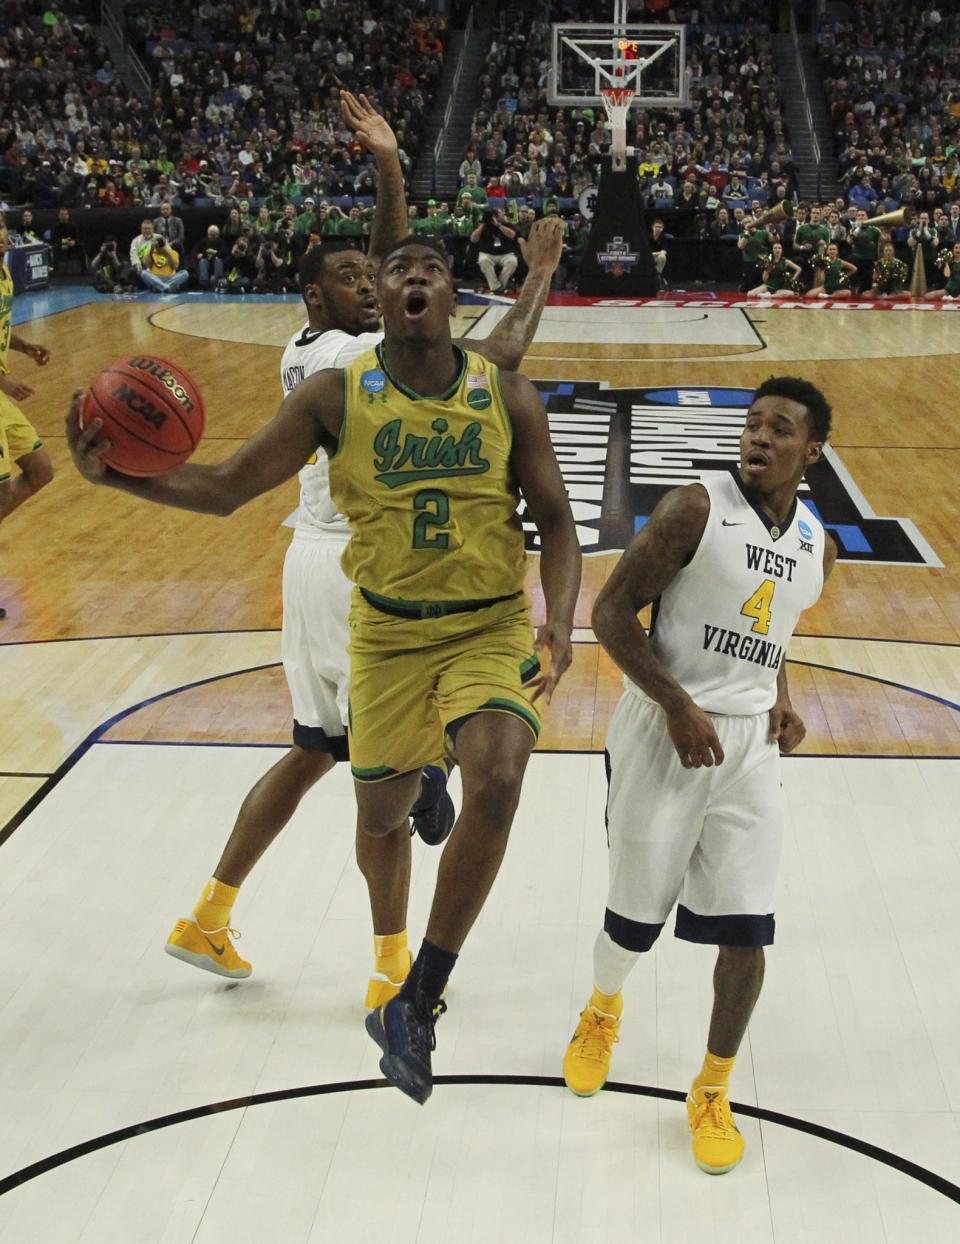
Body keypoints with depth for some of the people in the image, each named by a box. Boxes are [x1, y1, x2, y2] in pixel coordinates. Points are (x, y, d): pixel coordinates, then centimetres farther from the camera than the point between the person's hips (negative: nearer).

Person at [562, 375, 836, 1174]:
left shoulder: (817, 547, 7)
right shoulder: (695, 510, -11)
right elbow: (612, 612, -11)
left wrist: (782, 701, 5)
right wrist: (678, 703, -20)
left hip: (751, 746, 4)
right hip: (667, 731, -4)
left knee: (746, 930, 2)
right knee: (636, 919, 7)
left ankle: (713, 1093, 24)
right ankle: (603, 1010, 42)